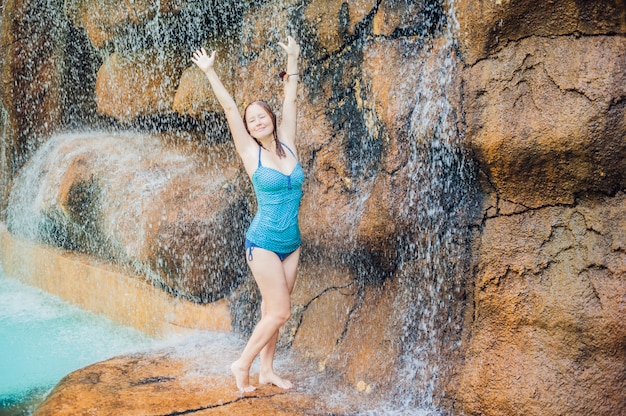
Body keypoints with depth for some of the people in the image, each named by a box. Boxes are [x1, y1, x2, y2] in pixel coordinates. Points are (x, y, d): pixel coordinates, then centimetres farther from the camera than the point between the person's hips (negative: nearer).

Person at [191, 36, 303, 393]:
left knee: (273, 310, 11)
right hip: (264, 242, -4)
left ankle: (267, 370, 21)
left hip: (291, 243, 5)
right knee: (280, 311, -7)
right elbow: (230, 109, -5)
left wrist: (293, 61, 12)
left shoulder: (288, 145, 4)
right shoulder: (251, 154, -5)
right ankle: (243, 365, 9)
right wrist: (210, 72, -3)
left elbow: (290, 101, 8)